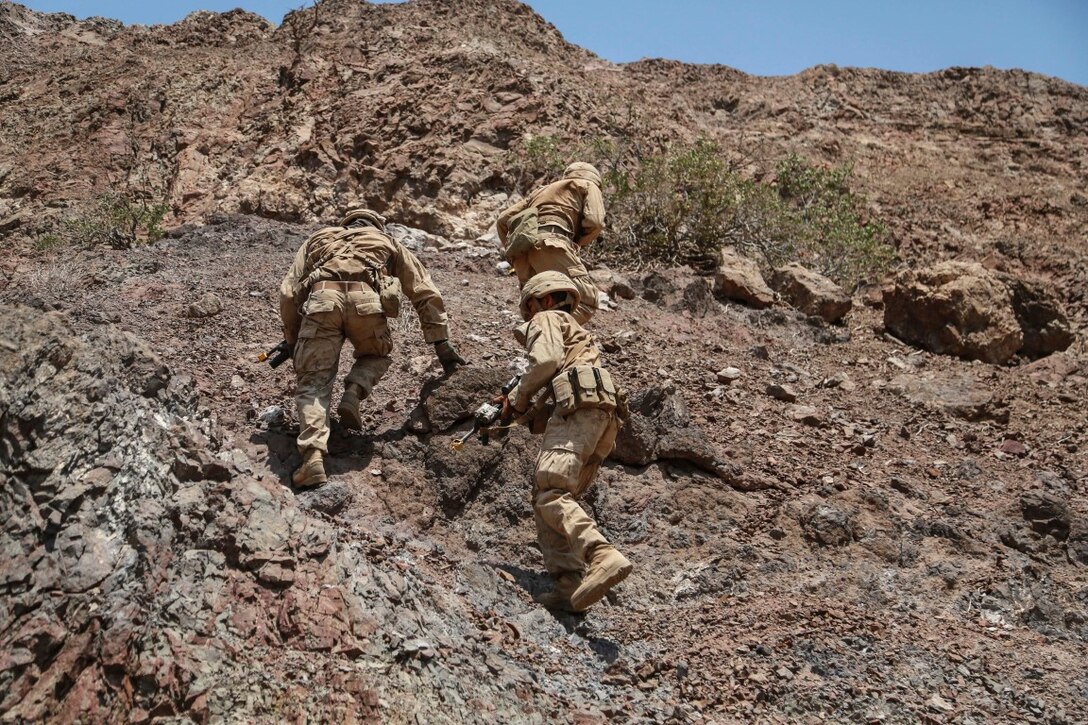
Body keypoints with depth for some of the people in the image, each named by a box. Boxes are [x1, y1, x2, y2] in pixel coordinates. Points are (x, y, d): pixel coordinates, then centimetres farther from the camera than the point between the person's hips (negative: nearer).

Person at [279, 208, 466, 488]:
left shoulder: (317, 239, 37)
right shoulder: (389, 243, 36)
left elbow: (288, 293, 24)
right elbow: (426, 294, 30)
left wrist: (291, 340, 32)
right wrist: (443, 344, 31)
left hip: (321, 299, 0)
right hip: (365, 300, 0)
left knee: (313, 382, 5)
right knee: (375, 356, 29)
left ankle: (313, 455, -17)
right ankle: (353, 394, 0)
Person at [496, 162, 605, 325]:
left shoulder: (541, 190, 39)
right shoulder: (589, 185, 23)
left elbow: (503, 220, 30)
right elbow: (594, 222, 3)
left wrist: (515, 259, 28)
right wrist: (576, 243, 19)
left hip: (520, 248, 7)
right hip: (550, 242, -6)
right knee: (586, 301, -9)